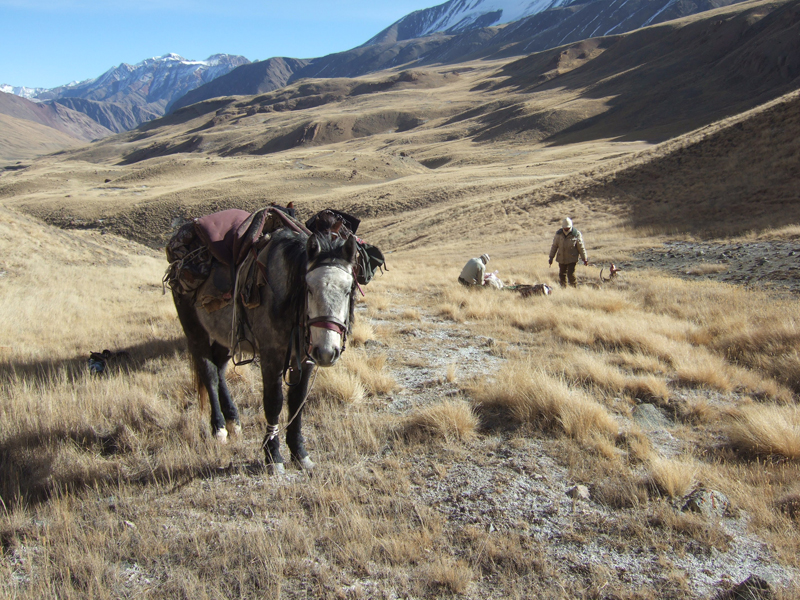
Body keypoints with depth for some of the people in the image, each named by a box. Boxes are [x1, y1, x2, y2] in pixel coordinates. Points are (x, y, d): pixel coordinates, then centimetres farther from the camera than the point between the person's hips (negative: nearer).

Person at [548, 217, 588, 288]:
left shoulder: (576, 234, -8)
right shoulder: (559, 234, 1)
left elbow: (581, 247, -2)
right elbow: (554, 246, 10)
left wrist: (584, 259, 0)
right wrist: (551, 257, 10)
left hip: (572, 259, -4)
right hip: (561, 258, 4)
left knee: (571, 274, -11)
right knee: (562, 275, 8)